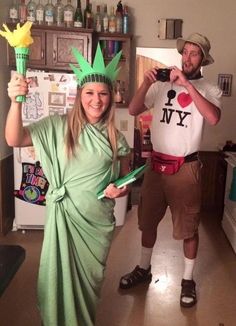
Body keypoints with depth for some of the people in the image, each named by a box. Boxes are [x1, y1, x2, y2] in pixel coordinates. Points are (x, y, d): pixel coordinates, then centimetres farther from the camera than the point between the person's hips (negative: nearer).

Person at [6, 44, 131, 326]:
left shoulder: (115, 138, 0)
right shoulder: (58, 127, -8)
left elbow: (126, 180, 11)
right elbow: (14, 140, -19)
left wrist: (121, 191, -11)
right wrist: (16, 101, -33)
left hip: (98, 220, 2)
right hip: (64, 215, -2)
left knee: (90, 279, 17)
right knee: (59, 275, 10)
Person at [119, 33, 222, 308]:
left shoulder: (209, 89, -4)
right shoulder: (162, 84, 4)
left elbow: (213, 118, -25)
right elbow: (133, 110, 0)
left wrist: (187, 84, -25)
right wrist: (146, 83, -13)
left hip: (185, 167, -3)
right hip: (156, 164, 4)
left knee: (188, 227, 8)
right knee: (148, 220, 16)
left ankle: (187, 280, 28)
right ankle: (143, 269, 37)